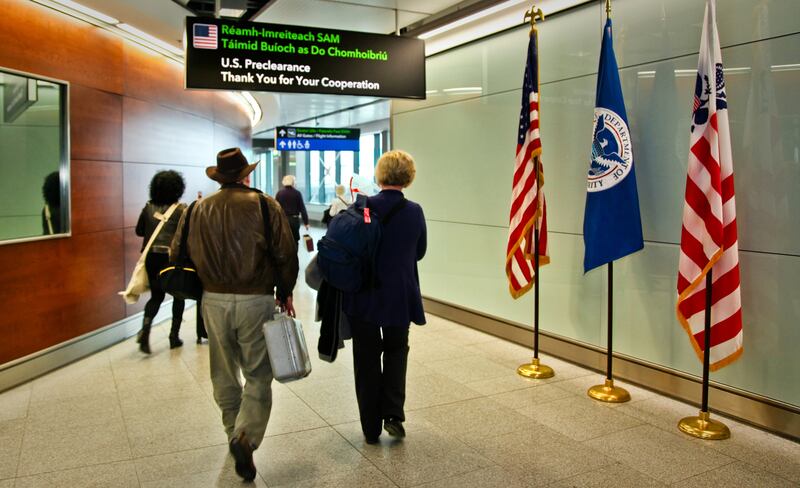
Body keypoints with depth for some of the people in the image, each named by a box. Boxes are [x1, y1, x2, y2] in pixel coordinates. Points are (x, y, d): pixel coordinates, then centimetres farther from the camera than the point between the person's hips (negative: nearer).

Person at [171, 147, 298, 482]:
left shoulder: (198, 210, 4)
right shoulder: (264, 206, -6)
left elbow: (178, 254, 8)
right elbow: (286, 254, -7)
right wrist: (285, 293, 5)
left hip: (214, 301, 3)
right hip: (256, 301, -3)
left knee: (224, 374, 19)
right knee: (258, 376, 7)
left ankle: (235, 432, 32)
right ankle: (245, 437, -11)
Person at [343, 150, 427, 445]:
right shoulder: (415, 212, -6)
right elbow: (419, 253, 6)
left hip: (364, 298, -1)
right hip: (400, 297, 1)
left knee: (367, 360, 12)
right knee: (396, 351, 23)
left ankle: (371, 428, 21)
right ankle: (393, 414, 11)